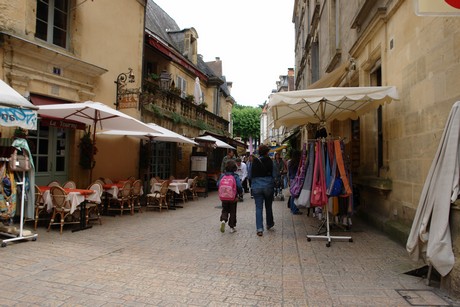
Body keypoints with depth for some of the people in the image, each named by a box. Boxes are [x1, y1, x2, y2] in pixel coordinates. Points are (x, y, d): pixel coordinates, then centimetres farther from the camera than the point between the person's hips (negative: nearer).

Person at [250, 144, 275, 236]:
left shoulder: (254, 161, 0)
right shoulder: (269, 161, -7)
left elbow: (252, 175, 3)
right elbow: (272, 173, -7)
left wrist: (252, 186, 11)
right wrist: (273, 184, 3)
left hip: (256, 186, 1)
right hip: (267, 185, -1)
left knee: (258, 208, 3)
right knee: (268, 206, 18)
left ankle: (259, 229, -2)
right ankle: (269, 224, 35)